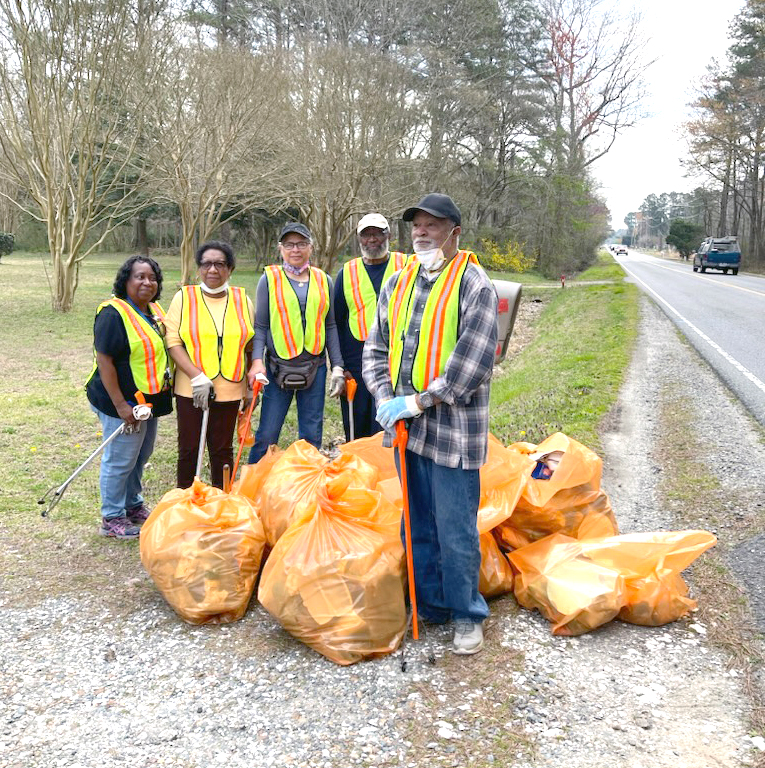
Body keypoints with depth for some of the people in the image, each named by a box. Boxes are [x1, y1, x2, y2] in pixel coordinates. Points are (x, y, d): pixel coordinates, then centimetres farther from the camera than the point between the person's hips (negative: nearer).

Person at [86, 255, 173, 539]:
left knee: (141, 455, 21)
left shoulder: (154, 311, 8)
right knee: (120, 460, 2)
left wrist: (160, 397, 14)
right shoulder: (113, 313, -18)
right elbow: (104, 360, -21)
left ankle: (133, 504, 39)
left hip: (149, 400, 9)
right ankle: (112, 518, 17)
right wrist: (120, 405, -24)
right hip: (124, 402, -9)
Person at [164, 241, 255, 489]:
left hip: (229, 390, 1)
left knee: (222, 450, 10)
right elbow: (173, 342, -7)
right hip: (191, 390, -1)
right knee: (189, 450, 8)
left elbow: (251, 346, 11)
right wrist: (197, 376, -18)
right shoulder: (184, 297, -1)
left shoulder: (242, 299, 5)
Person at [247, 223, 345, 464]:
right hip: (279, 366, -2)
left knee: (312, 436, 8)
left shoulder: (323, 280, 9)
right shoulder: (270, 279, 2)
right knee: (267, 435, -2)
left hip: (315, 365, 3)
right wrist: (257, 361, -13)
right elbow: (260, 326, 1)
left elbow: (330, 326, 12)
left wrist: (337, 367, 7)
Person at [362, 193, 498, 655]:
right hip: (407, 426, 6)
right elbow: (376, 348, 14)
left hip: (452, 430, -6)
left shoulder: (475, 285, -8)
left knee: (456, 530, 1)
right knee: (418, 526, 16)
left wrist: (419, 401, -17)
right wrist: (387, 398, -2)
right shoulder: (397, 283, 12)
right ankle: (431, 606, 32)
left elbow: (472, 362, -16)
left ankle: (467, 616, 21)